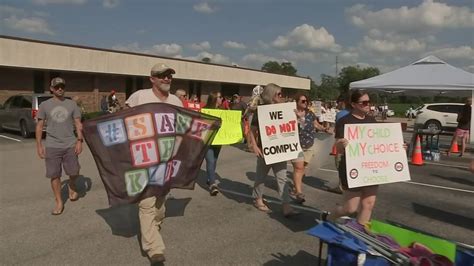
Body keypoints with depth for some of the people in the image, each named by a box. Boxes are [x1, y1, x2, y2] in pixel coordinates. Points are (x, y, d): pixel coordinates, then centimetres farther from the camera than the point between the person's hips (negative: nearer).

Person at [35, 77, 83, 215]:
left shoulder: (72, 104, 6)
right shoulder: (44, 105, 5)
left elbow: (78, 124, 5)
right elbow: (39, 126, 7)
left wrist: (79, 141, -5)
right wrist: (39, 145, 2)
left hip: (70, 145, 0)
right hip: (52, 146, 0)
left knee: (74, 172, 4)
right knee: (54, 175, 4)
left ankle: (72, 186, 37)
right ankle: (59, 202, 16)